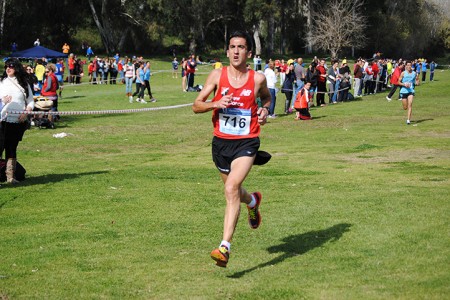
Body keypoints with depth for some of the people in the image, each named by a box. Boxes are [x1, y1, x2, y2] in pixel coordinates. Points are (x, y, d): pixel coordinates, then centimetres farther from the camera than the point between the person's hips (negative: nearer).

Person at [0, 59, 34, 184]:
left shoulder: (24, 83, 10)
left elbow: (30, 101, 10)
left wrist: (26, 113, -5)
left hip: (19, 121, 2)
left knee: (12, 148, 8)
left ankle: (10, 176, 11)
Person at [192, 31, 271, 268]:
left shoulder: (258, 79, -3)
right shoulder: (217, 75, -2)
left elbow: (266, 97, 20)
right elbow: (196, 106, -1)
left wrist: (264, 110, -1)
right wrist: (216, 103, -20)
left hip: (246, 143, -3)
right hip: (221, 141, 3)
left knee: (231, 188, -23)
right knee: (233, 190, 19)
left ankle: (225, 247, -24)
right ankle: (252, 201, 58)